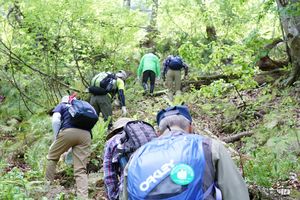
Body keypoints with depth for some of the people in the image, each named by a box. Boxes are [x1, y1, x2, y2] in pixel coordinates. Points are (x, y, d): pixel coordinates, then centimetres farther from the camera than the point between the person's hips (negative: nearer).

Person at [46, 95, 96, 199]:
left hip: (68, 131, -3)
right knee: (81, 170, 0)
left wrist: (56, 138, 13)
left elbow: (55, 121, 5)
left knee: (52, 157, 21)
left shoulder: (61, 106, 25)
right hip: (86, 135, 3)